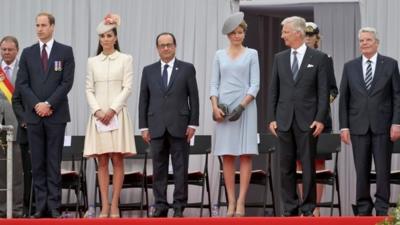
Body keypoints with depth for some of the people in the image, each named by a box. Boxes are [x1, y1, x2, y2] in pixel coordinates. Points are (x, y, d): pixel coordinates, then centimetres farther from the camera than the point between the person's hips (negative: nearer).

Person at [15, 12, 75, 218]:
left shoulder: (65, 52, 4)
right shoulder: (28, 53, 10)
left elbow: (67, 82, -3)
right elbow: (22, 83, 5)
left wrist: (49, 104, -11)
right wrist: (36, 105, -8)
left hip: (56, 114, -2)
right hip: (33, 115, 2)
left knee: (54, 163, -3)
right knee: (37, 163, 2)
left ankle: (54, 207, -2)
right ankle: (41, 206, 3)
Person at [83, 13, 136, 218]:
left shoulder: (125, 59, 5)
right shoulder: (92, 62, 12)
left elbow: (127, 88, -2)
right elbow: (89, 90, 8)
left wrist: (112, 110, -11)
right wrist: (97, 110, -8)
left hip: (117, 114, -2)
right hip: (98, 114, 2)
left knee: (117, 160, -4)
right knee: (102, 162, 0)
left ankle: (114, 205, -4)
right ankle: (104, 206, 0)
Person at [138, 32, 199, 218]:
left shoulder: (187, 69, 5)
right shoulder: (148, 71, 10)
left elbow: (193, 98, 3)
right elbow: (143, 100, 9)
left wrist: (192, 124, -4)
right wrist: (143, 126, 3)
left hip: (179, 126, -2)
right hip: (157, 127, 2)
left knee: (180, 168, -1)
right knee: (159, 168, 2)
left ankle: (179, 207, 2)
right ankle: (160, 206, 6)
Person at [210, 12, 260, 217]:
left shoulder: (251, 54, 5)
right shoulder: (220, 55, 11)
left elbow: (255, 84, -1)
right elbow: (214, 83, 8)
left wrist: (242, 106, -14)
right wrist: (215, 106, -7)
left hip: (245, 107, -2)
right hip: (224, 108, 2)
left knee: (245, 155, -6)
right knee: (227, 156, 0)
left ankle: (241, 202, -8)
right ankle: (231, 202, 2)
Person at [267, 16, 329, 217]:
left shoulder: (319, 58, 0)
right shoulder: (280, 58, 11)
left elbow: (323, 91, -2)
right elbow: (273, 90, 11)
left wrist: (320, 119, -9)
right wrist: (271, 118, 3)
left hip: (308, 121, -3)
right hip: (284, 120, 3)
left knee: (308, 166, -1)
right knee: (286, 166, 4)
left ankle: (308, 208, 5)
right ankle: (290, 208, 10)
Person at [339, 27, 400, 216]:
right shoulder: (350, 67, 9)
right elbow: (344, 99, 8)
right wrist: (344, 127, 1)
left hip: (382, 126, -2)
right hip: (358, 127, 2)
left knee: (383, 170, -1)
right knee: (361, 170, 3)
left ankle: (382, 208, 5)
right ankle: (363, 208, 9)